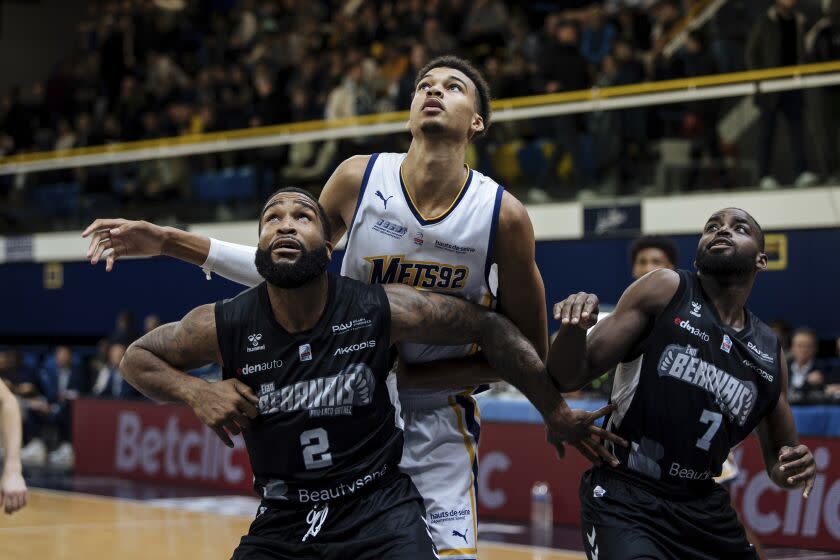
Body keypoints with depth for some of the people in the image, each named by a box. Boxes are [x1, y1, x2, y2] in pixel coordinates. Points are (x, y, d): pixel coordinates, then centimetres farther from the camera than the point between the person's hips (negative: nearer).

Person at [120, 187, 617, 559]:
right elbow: (138, 357, 7)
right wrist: (195, 391, -14)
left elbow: (488, 327, -2)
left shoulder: (380, 312, -13)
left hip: (380, 511, -2)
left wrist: (557, 413, 1)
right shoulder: (226, 326, -9)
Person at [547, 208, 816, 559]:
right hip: (623, 498, -5)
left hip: (705, 510, 5)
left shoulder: (770, 352, 9)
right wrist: (574, 327, -27)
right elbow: (568, 378, -6)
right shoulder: (666, 291, -3)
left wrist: (794, 470, -4)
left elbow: (779, 459, 19)